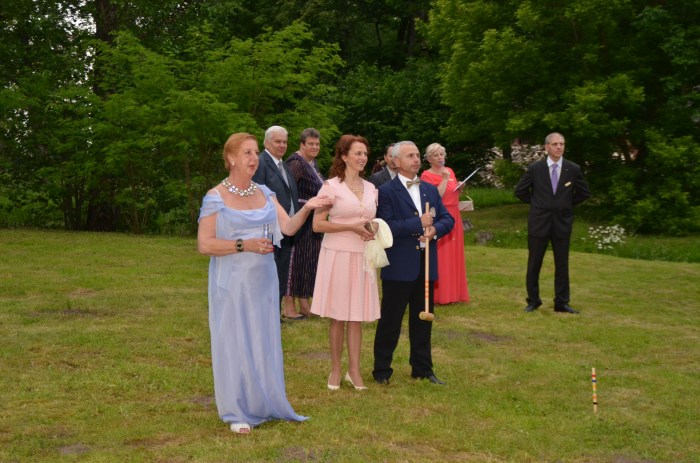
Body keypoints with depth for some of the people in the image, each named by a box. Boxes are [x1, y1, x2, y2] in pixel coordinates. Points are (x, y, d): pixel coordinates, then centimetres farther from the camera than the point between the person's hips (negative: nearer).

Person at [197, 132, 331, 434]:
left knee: (264, 341, 12)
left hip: (262, 280, 5)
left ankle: (263, 404, 26)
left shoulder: (265, 193, 6)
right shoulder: (215, 197, -10)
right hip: (232, 282, -5)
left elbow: (288, 227, -4)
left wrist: (306, 208, -21)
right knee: (234, 343, 3)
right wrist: (244, 245, -21)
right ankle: (237, 412, 15)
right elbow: (204, 244, -14)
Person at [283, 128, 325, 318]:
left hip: (313, 220, 9)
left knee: (309, 260, 12)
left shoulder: (312, 163, 13)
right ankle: (288, 304, 5)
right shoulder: (296, 162, -14)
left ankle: (304, 304, 20)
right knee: (295, 259, -3)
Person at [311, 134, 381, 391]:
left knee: (356, 315, 7)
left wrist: (374, 229, 1)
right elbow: (317, 225, -10)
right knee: (338, 315, 4)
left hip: (362, 256, 4)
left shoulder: (371, 188, 10)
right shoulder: (331, 186, -6)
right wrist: (352, 227, -16)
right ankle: (335, 369, 17)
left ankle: (354, 370, 15)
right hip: (337, 254, -4)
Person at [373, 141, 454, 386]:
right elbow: (387, 226, -18)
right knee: (390, 320, 3)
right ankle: (381, 370, 15)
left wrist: (435, 229, -11)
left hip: (426, 265, 6)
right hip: (399, 266, -6)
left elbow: (448, 219, 10)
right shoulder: (386, 191, -7)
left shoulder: (430, 189, 12)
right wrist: (419, 223, -17)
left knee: (423, 319, 14)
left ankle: (422, 368, 26)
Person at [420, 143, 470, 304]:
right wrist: (445, 179, -17)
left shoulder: (450, 171, 12)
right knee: (439, 256, -5)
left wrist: (460, 189, 2)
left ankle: (454, 292, 17)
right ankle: (439, 293, 0)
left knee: (455, 254, 9)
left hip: (453, 217, 7)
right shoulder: (427, 175, -8)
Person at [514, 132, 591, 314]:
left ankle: (561, 303, 13)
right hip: (539, 222, -1)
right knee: (534, 264, 4)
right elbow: (520, 191, 7)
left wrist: (567, 204, 7)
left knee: (562, 264, 5)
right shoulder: (535, 168, -3)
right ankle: (533, 301, 15)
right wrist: (536, 203, 5)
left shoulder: (573, 169, 0)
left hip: (562, 222, 1)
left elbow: (584, 193, 12)